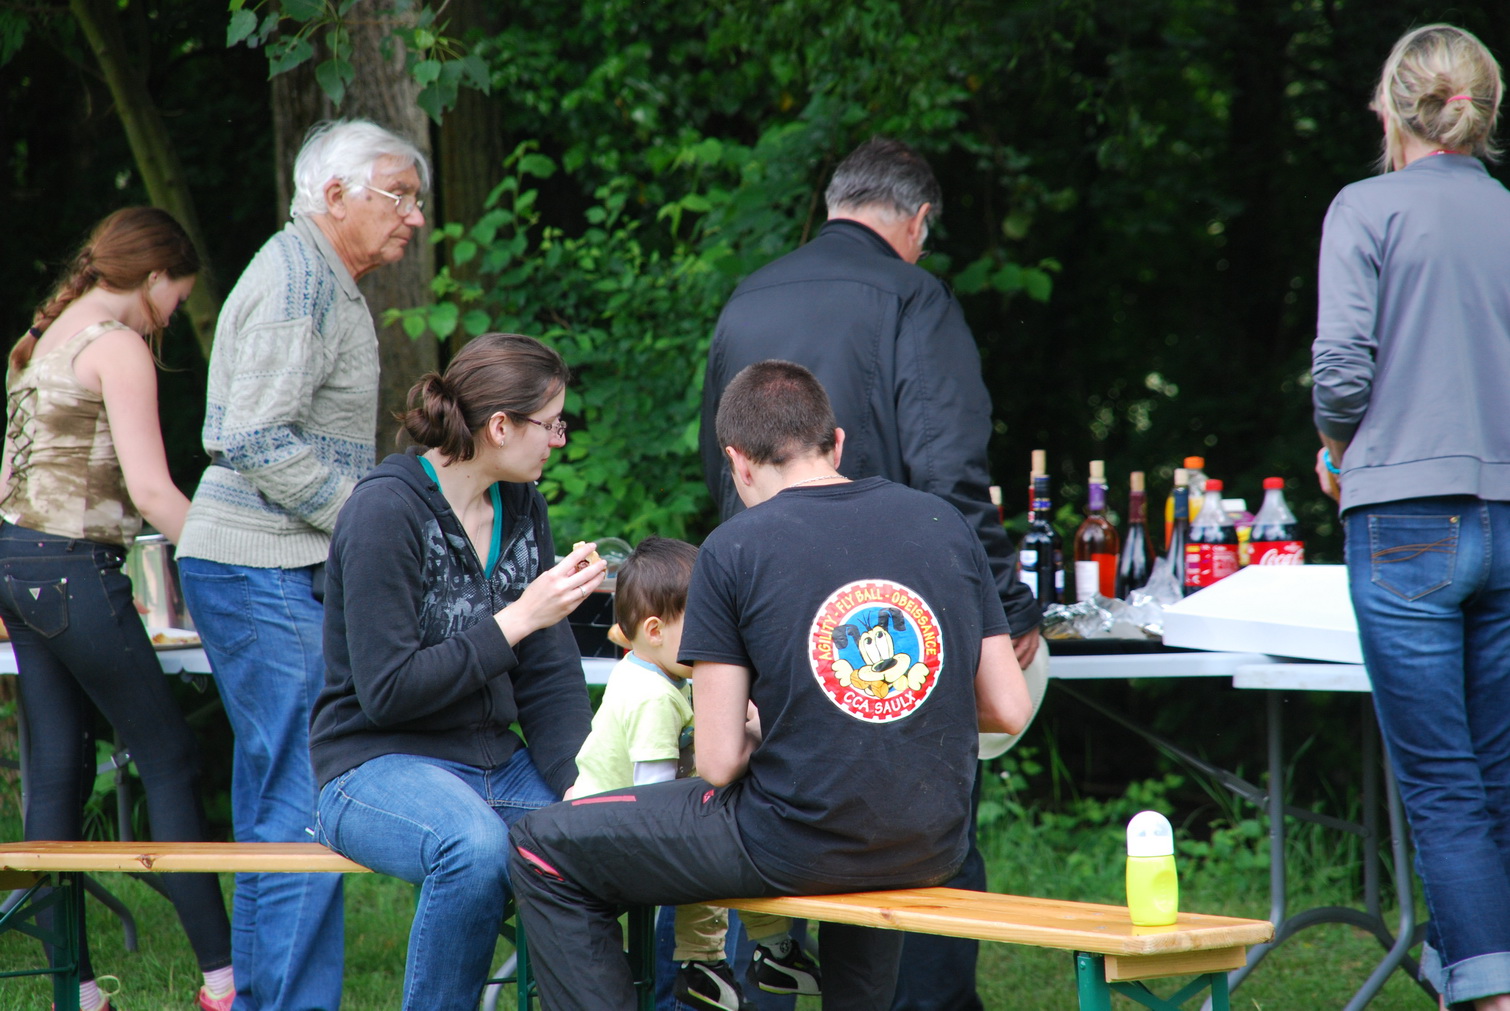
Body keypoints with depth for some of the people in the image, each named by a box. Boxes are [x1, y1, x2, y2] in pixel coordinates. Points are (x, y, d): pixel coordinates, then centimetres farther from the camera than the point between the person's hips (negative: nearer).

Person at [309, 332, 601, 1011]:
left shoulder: (521, 506, 9)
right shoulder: (385, 510, -14)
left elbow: (552, 679, 8)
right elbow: (387, 690, -19)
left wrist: (580, 782, -9)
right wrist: (517, 620, -19)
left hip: (496, 763, 7)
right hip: (380, 767, -7)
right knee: (478, 848, -38)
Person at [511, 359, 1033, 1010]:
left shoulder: (734, 549, -6)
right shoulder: (945, 523, 5)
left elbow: (719, 761, -9)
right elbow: (1009, 711, 6)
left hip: (800, 846, -5)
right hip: (934, 846, 5)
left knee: (543, 850, 10)